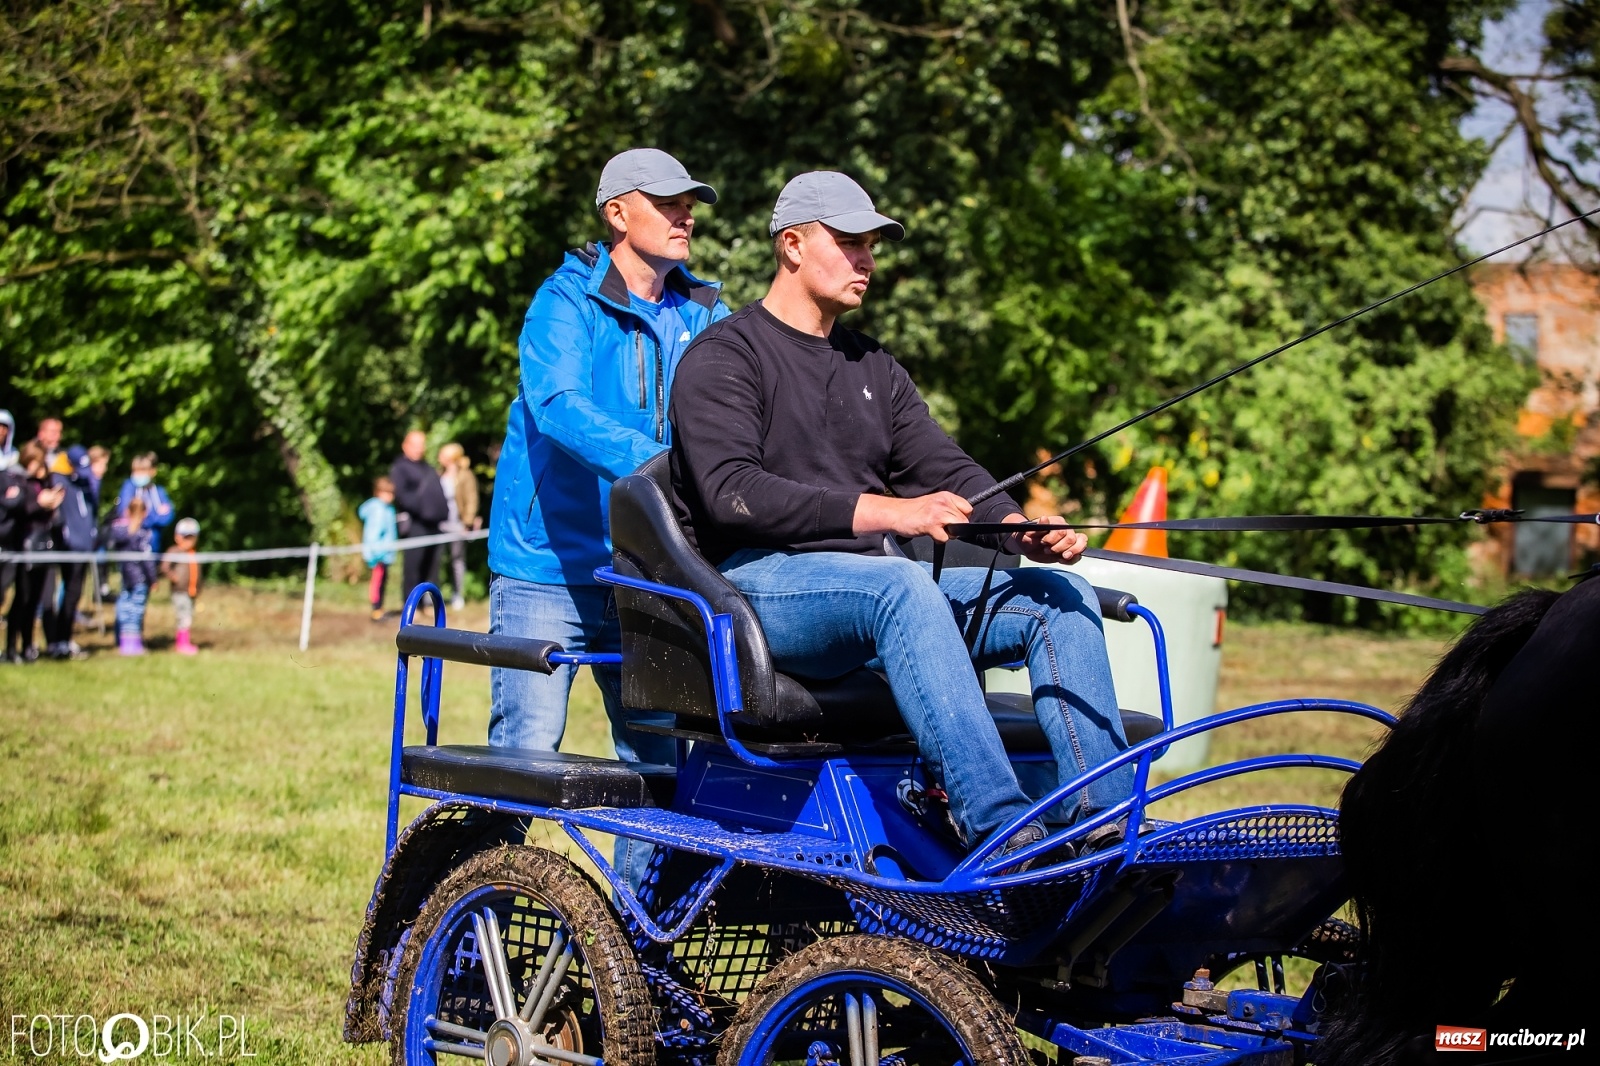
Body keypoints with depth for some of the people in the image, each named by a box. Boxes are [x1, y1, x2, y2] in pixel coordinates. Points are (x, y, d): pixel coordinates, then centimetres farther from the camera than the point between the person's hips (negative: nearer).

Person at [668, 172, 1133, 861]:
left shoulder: (873, 367, 24)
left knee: (1058, 595, -9)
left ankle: (1108, 822, -20)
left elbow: (944, 469, 13)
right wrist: (880, 511, -27)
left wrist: (1023, 531, -10)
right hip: (755, 584, -8)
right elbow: (731, 493, -17)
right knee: (900, 585, -38)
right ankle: (998, 826, -47)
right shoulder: (723, 358, -1)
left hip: (868, 588, 8)